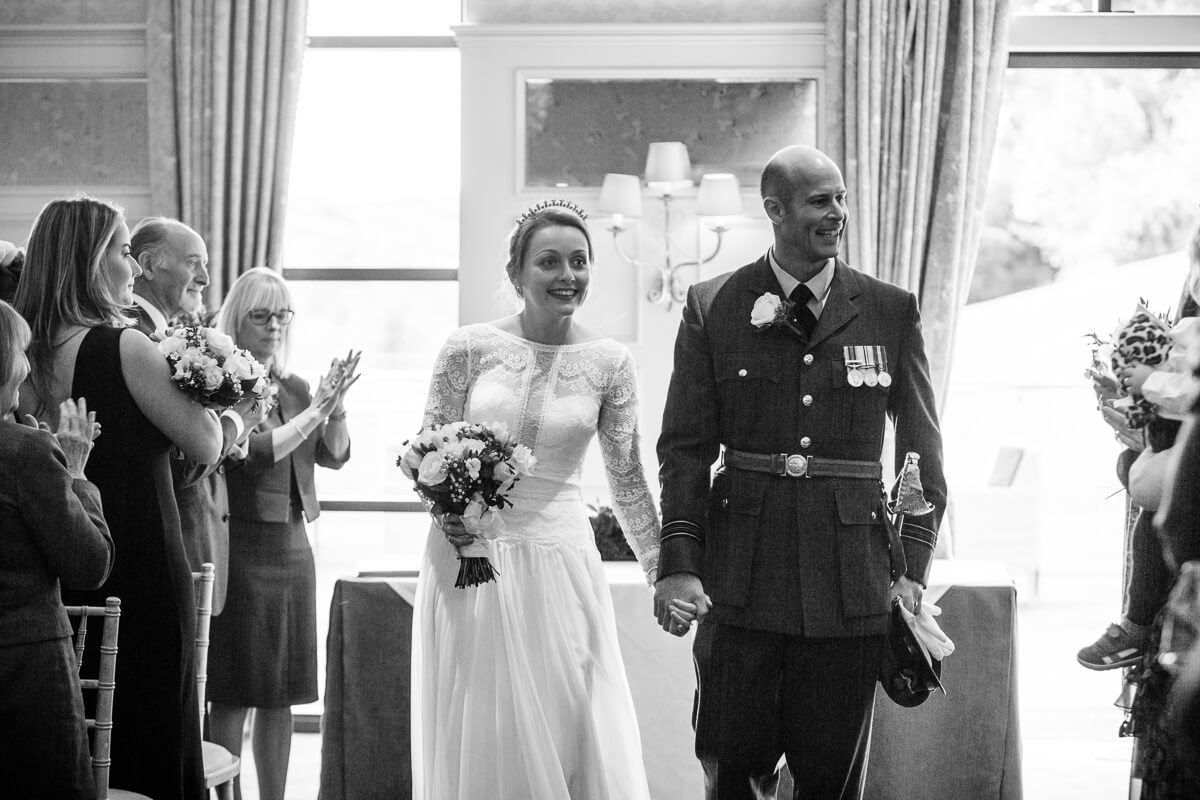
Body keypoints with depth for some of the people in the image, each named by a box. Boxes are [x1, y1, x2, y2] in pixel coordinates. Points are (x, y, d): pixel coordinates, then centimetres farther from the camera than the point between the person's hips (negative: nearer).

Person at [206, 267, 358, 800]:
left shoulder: (293, 388, 13)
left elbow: (334, 456, 10)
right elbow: (250, 453, -18)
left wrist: (337, 407, -7)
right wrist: (313, 411, -18)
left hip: (292, 544, 7)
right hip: (242, 548, -7)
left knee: (280, 697, 10)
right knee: (233, 696, -3)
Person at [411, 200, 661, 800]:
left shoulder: (609, 363, 1)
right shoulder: (470, 347, -2)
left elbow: (627, 480, 8)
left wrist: (662, 575, 9)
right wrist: (444, 510, -14)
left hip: (559, 564, 1)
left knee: (569, 737, 1)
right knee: (475, 736, 6)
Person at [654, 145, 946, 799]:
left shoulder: (891, 312, 6)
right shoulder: (713, 307, 4)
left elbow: (922, 451, 8)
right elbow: (685, 445, 3)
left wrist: (912, 569, 1)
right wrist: (678, 562, -5)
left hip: (851, 582, 1)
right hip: (740, 578, 0)